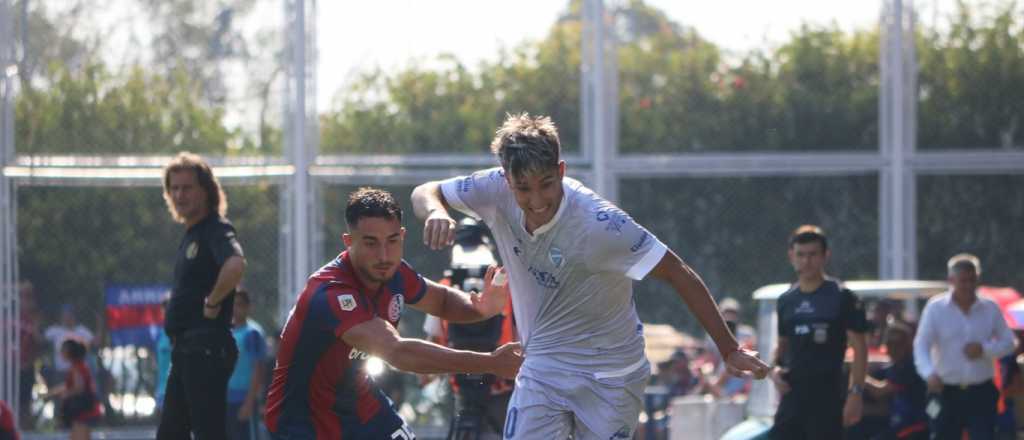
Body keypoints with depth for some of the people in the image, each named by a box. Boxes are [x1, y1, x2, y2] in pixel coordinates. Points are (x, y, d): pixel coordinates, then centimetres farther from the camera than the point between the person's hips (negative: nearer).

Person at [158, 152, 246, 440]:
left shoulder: (216, 230, -12)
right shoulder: (190, 235, 19)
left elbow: (236, 265, -34)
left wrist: (213, 302, -21)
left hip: (206, 348, -11)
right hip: (185, 349, 11)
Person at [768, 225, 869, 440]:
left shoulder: (842, 298, -5)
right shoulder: (786, 301, 12)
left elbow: (859, 348, -5)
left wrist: (855, 392, -13)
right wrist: (775, 368, 3)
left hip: (827, 395, -5)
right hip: (793, 393, 5)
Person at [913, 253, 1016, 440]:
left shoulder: (990, 309, 4)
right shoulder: (935, 308, -3)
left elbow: (1008, 342, 8)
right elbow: (921, 346, -10)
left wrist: (985, 349, -14)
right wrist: (929, 373, -29)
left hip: (981, 394, 1)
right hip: (947, 394, -1)